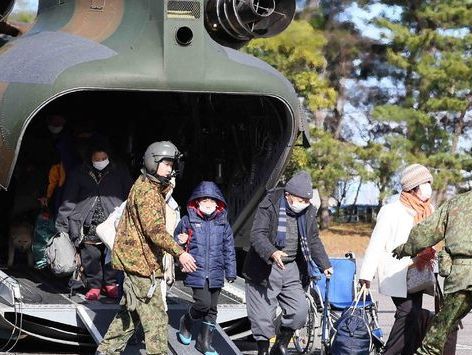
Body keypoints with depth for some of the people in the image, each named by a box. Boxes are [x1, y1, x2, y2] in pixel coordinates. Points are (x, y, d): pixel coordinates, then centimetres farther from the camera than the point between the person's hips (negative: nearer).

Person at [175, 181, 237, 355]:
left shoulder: (223, 223, 6)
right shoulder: (189, 220, -1)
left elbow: (229, 249, 11)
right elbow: (175, 238, 12)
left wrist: (231, 272, 10)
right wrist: (180, 241, -11)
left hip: (215, 274, 3)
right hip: (197, 272, -3)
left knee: (212, 308, 8)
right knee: (203, 303, -14)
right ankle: (186, 322, 17)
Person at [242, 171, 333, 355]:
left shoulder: (308, 212, 4)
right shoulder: (268, 206, -13)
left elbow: (313, 240, 17)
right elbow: (257, 235, -22)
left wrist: (325, 265, 11)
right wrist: (272, 253, -39)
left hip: (291, 270, 5)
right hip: (264, 269, -5)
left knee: (300, 311, -5)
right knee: (263, 317, -4)